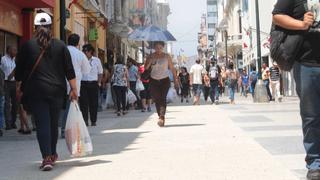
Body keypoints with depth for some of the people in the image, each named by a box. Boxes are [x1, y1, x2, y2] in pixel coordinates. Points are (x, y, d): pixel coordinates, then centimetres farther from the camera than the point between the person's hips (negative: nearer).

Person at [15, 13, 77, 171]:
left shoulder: (27, 46, 0)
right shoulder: (60, 46, 2)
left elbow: (19, 70, 5)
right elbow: (69, 70, 0)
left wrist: (19, 88, 18)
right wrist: (74, 89, 5)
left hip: (35, 91, -2)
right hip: (56, 91, 2)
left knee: (42, 124, -2)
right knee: (54, 123, 15)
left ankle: (47, 158, -14)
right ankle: (53, 154, 29)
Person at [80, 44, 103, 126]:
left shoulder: (97, 60, 7)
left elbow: (100, 72, 12)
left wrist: (99, 83, 4)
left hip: (93, 84, 1)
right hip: (83, 83, -1)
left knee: (94, 103, 4)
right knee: (83, 103, -6)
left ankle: (93, 121, 13)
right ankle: (85, 120, -2)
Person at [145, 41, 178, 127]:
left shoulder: (167, 56, 2)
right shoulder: (151, 56, 2)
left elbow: (172, 68, 7)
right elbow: (146, 67, -6)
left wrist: (175, 79, 5)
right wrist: (151, 60, -22)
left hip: (165, 80, -2)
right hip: (154, 81, 2)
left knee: (163, 98, -18)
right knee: (157, 100, 3)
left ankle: (162, 117, -28)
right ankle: (160, 117, 14)